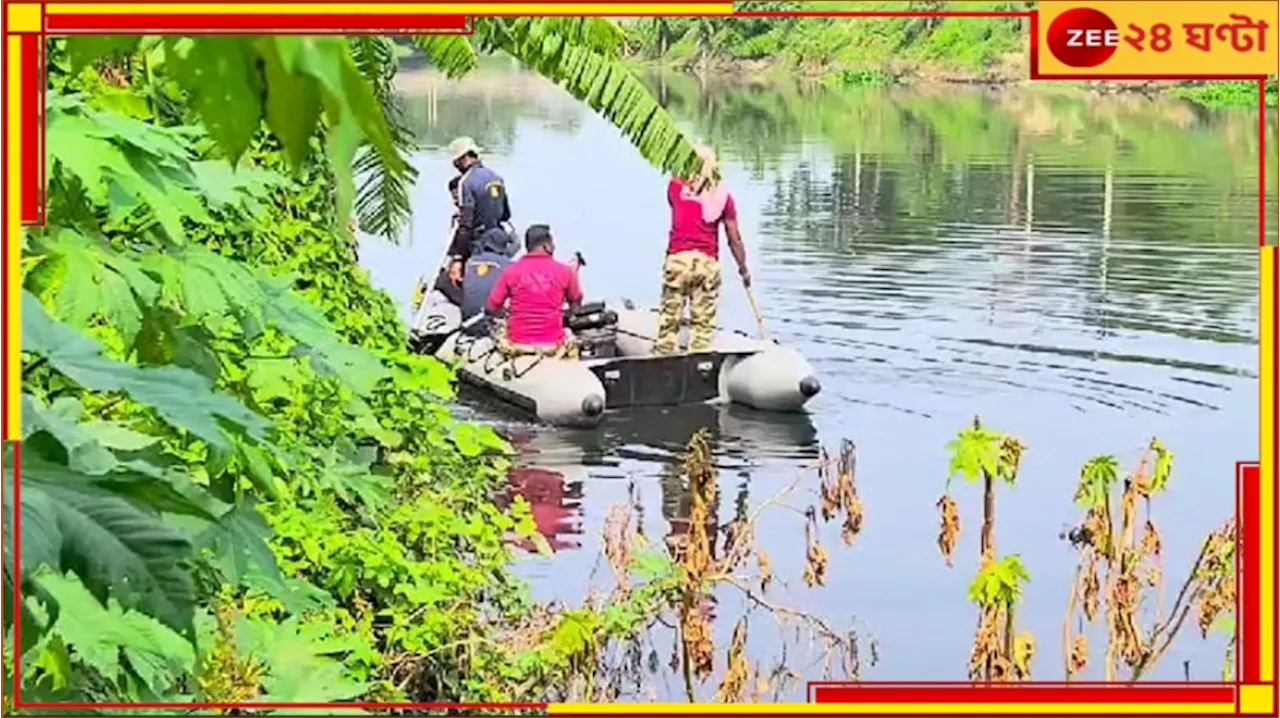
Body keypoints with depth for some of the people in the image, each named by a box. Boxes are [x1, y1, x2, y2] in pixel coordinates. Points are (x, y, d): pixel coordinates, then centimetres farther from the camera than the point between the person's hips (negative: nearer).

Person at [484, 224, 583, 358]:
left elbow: (490, 310, 0)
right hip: (553, 345, 0)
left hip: (517, 344, 0)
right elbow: (576, 302, 14)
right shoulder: (564, 271, -4)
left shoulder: (511, 271, -4)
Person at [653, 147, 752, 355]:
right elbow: (734, 239, 7)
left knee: (668, 320, 4)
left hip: (677, 260, 0)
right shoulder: (723, 197, 5)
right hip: (708, 262, 0)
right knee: (703, 324, 4)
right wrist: (743, 269, 20)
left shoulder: (676, 188, 5)